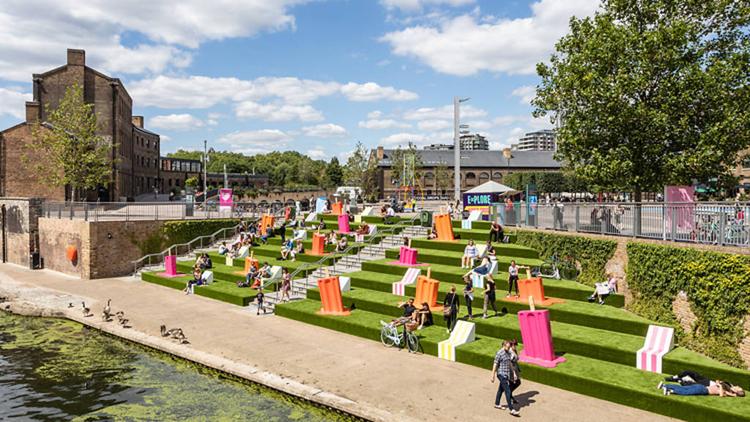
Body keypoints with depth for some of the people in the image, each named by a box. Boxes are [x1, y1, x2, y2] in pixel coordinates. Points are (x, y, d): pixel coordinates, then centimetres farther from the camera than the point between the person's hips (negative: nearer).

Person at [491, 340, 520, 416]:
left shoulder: (509, 353, 8)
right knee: (508, 391, -9)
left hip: (507, 375, 8)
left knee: (501, 389, 19)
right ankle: (511, 409, -6)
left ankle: (497, 404, 33)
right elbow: (495, 365, -15)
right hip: (501, 375, -8)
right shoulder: (499, 353, -17)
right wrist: (493, 376, -13)